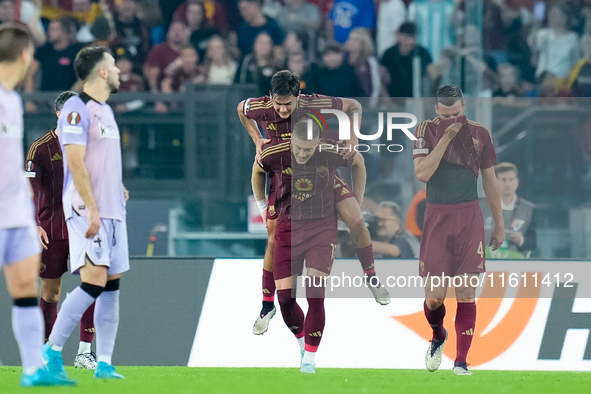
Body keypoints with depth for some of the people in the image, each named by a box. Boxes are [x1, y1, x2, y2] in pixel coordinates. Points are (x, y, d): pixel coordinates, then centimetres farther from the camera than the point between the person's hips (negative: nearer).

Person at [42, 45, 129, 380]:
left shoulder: (105, 110, 19)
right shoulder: (77, 108, -10)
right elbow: (76, 162, -17)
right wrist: (92, 209, -21)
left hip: (113, 211, 9)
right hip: (87, 210, -9)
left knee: (112, 286, 4)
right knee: (94, 282, -16)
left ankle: (104, 363, 6)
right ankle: (52, 351, -9)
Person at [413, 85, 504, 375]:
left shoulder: (479, 133, 5)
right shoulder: (426, 130, -1)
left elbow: (490, 180, 13)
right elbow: (422, 174, -14)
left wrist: (499, 223, 14)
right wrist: (446, 137, -16)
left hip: (469, 218, 1)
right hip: (437, 218, -1)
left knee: (466, 293, -3)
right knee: (434, 295, -4)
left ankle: (461, 362, 2)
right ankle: (438, 337, 28)